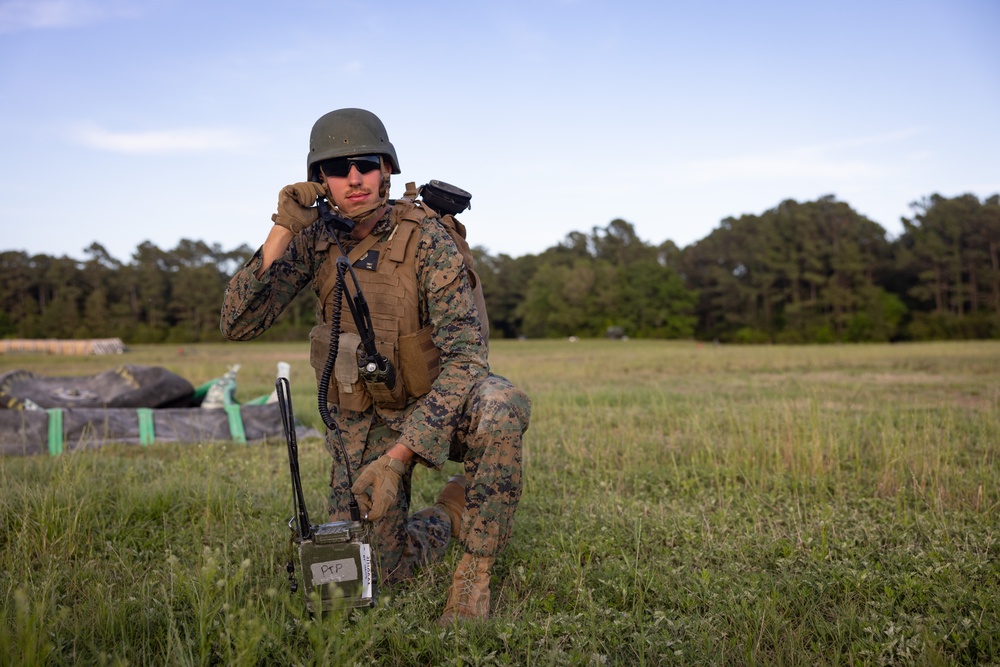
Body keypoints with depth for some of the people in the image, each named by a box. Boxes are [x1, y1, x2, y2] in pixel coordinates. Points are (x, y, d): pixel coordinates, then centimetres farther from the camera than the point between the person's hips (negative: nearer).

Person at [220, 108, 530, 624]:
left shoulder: (427, 238, -21)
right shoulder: (316, 239, -7)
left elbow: (465, 355, -27)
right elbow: (237, 324, -11)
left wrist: (399, 456, -36)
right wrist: (281, 232, -23)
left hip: (436, 404, -3)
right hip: (362, 418, 3)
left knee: (500, 405, -38)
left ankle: (475, 571, -18)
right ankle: (436, 526, 29)